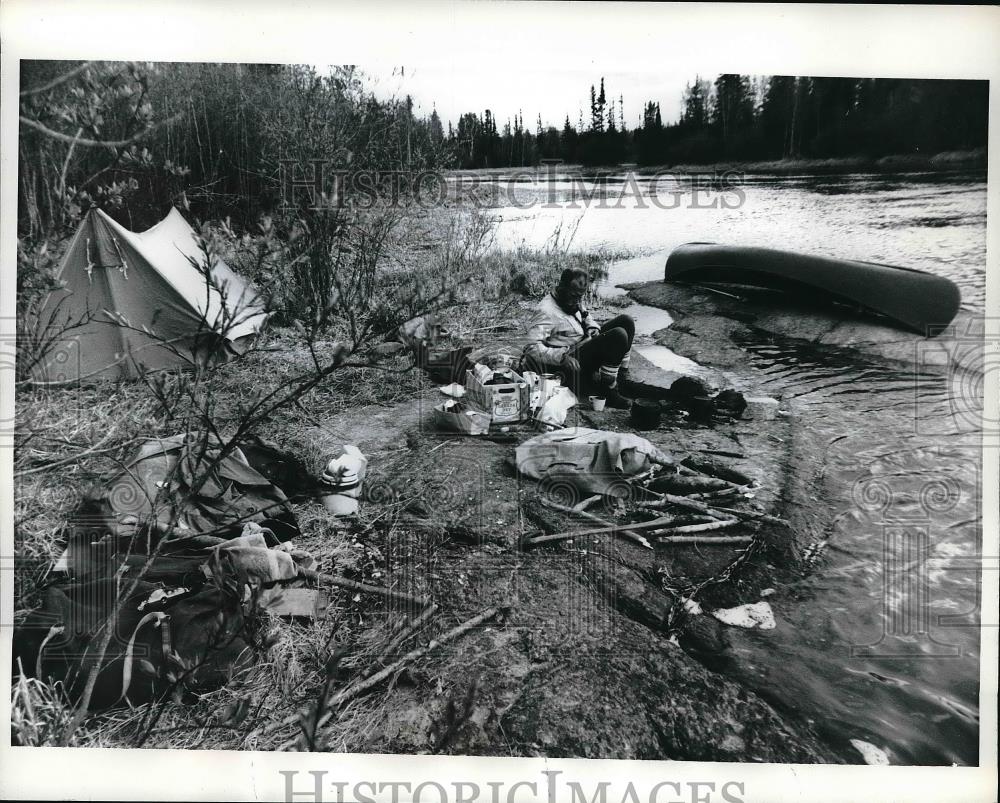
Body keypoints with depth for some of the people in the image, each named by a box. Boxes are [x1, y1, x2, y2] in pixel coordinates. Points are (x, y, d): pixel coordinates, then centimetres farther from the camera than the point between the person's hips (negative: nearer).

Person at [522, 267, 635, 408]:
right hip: (574, 358, -10)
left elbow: (586, 317, 28)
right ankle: (609, 393, -18)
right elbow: (532, 347, -28)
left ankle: (623, 380, 6)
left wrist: (593, 329, 4)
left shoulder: (574, 301, 7)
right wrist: (561, 357, -39)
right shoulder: (546, 311, -21)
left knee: (626, 321, 1)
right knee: (618, 336, -26)